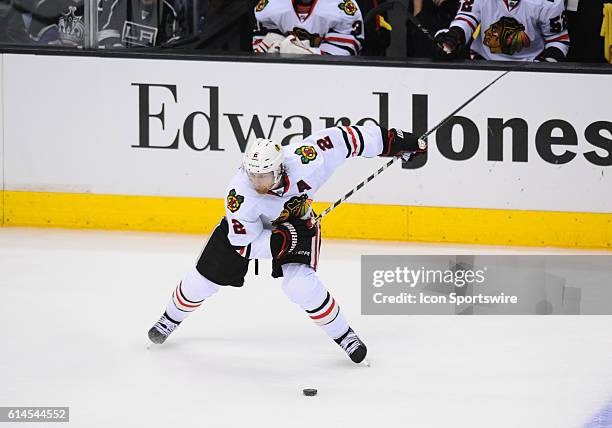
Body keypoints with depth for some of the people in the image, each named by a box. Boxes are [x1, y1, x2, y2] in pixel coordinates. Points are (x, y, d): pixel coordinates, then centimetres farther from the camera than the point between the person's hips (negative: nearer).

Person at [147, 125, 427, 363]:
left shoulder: (302, 162, -39)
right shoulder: (239, 195, -38)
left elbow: (338, 140, -26)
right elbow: (246, 245, -28)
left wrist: (392, 140, -21)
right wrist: (284, 240, -40)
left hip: (297, 222, 0)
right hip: (249, 225, 0)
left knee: (300, 283, -22)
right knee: (207, 276, 5)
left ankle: (343, 335, -3)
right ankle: (171, 318, 36)